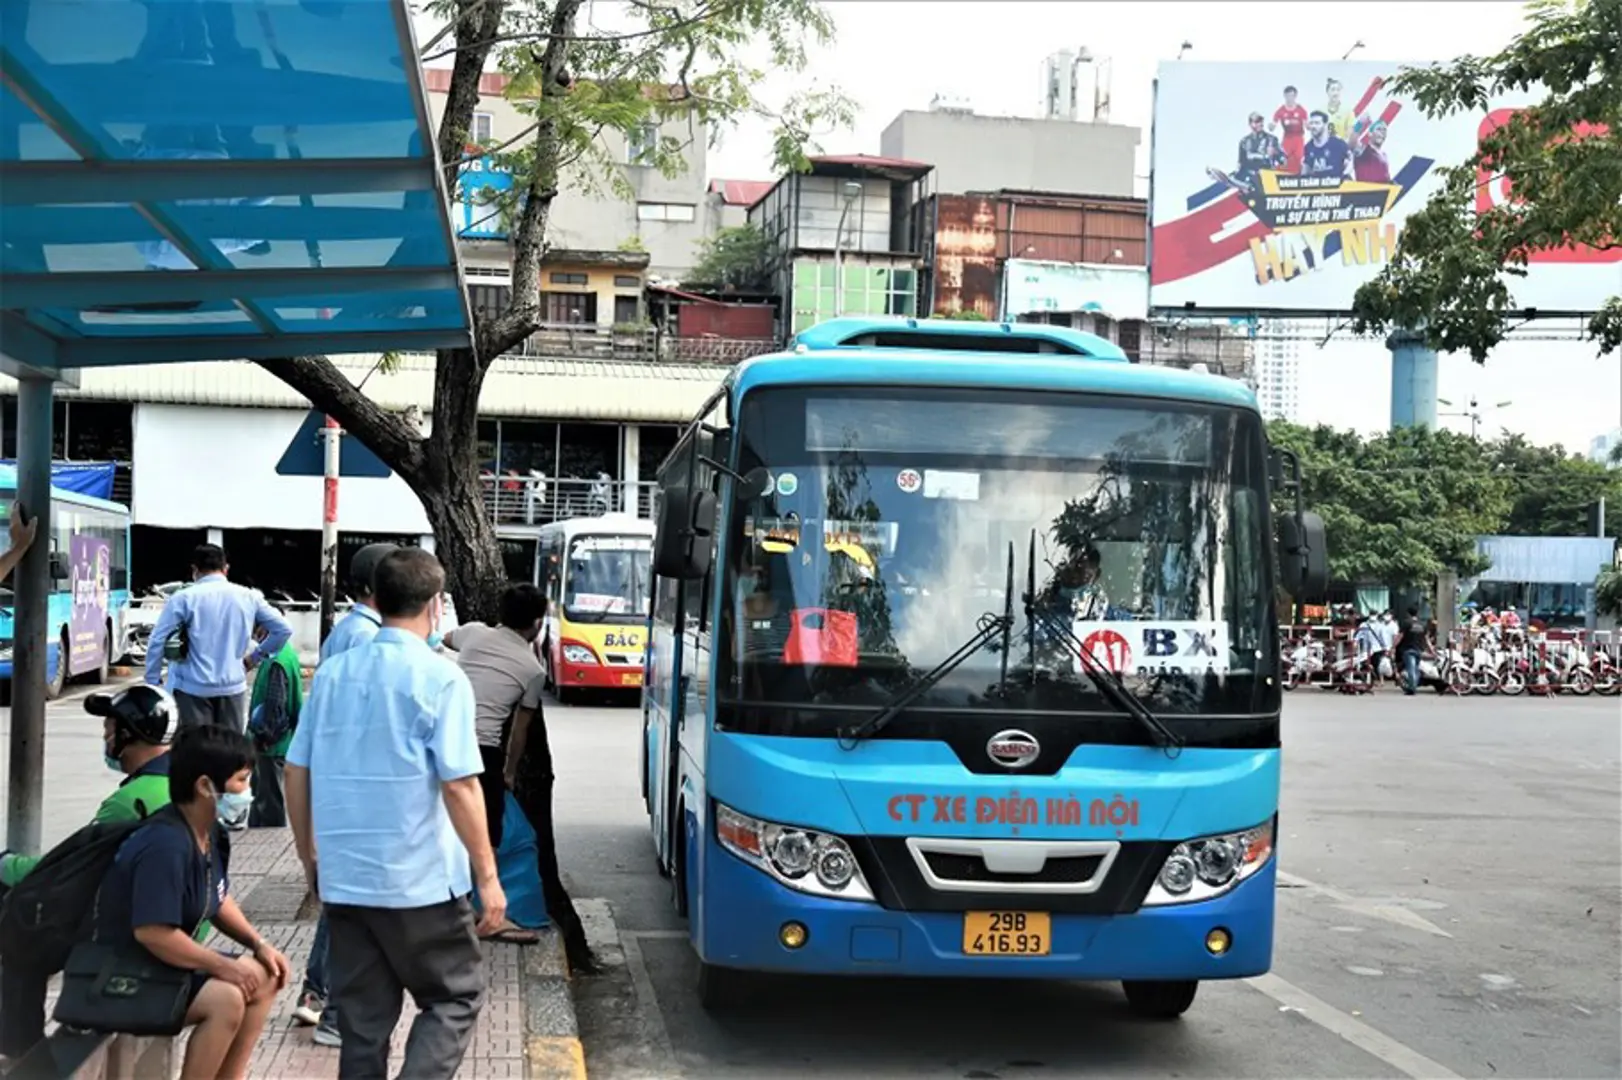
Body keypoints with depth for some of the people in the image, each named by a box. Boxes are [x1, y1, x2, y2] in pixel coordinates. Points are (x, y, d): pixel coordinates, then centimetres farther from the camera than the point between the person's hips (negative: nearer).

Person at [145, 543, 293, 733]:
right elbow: (283, 629, 7)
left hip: (194, 689, -3)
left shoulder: (184, 598, -3)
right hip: (233, 687, 3)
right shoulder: (249, 597, 6)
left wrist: (152, 682, 1)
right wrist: (256, 656, 15)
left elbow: (157, 641, -6)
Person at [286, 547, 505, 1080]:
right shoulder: (440, 678, -11)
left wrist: (308, 856, 22)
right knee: (455, 999, 11)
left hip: (342, 880, 5)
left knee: (362, 1020, 13)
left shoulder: (331, 673, 5)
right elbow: (459, 786, -14)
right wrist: (488, 876, -8)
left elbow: (296, 772, 9)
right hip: (421, 882, -5)